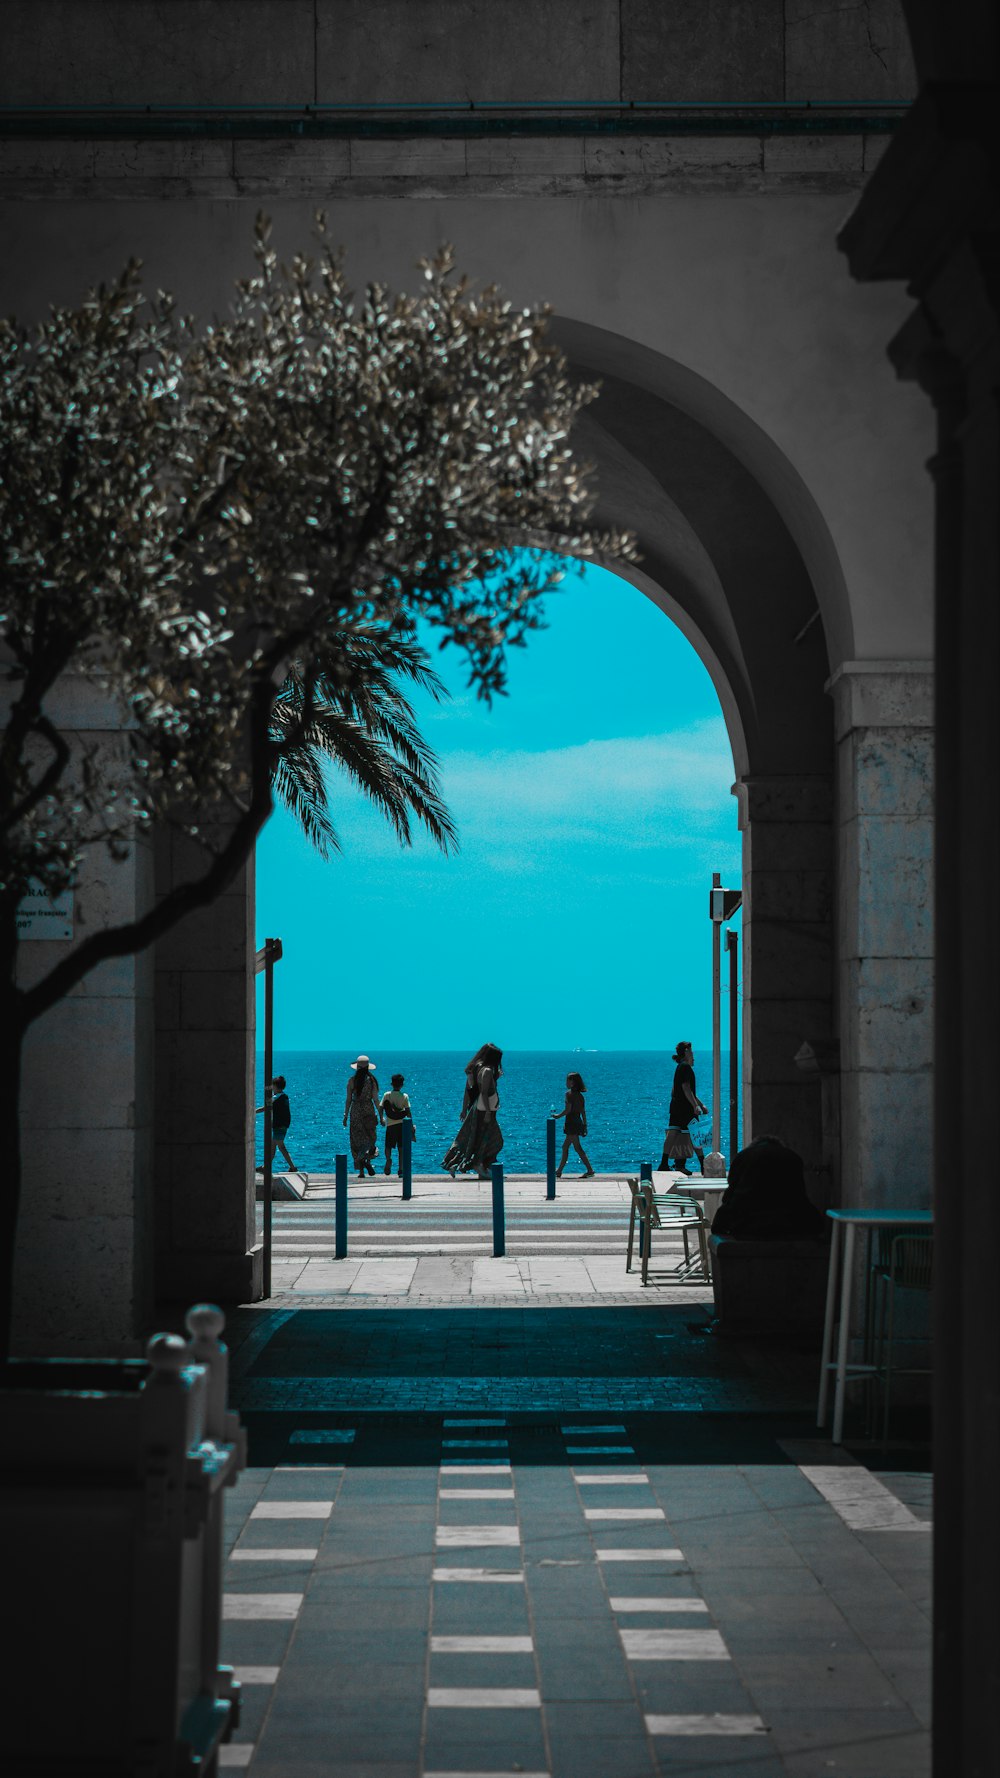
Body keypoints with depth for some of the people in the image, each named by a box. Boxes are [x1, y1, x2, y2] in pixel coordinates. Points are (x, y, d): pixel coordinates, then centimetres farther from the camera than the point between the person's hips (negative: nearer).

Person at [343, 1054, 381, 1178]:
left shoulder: (352, 1080, -2)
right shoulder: (371, 1080, -3)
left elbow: (349, 1099, -2)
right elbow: (375, 1099, -4)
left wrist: (345, 1116, 6)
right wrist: (381, 1116, 2)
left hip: (356, 1111, 1)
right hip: (369, 1111, -1)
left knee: (357, 1141, 6)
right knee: (370, 1138, 13)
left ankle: (361, 1171, 0)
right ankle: (367, 1160, -15)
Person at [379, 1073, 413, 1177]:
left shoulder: (386, 1095, -1)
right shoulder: (405, 1096, -2)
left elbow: (380, 1108, -2)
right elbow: (408, 1112, -4)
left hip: (390, 1125, 0)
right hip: (401, 1124, 0)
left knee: (388, 1146, 13)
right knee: (401, 1148, 4)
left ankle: (388, 1159, -18)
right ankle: (400, 1170, -1)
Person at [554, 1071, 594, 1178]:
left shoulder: (569, 1093, -12)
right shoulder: (579, 1095, 11)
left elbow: (567, 1110, -18)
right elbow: (583, 1112, 12)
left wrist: (558, 1116, -4)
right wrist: (585, 1125, 15)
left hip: (571, 1123, -9)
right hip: (578, 1122, 9)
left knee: (578, 1148, -7)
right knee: (565, 1147, 15)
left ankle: (590, 1170, -10)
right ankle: (559, 1171, 20)